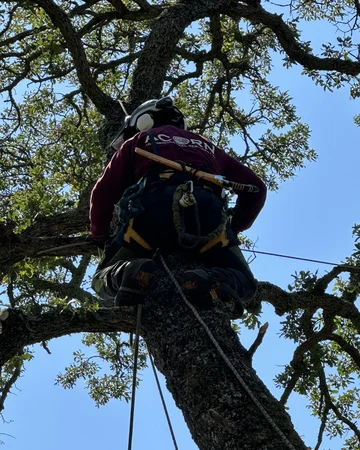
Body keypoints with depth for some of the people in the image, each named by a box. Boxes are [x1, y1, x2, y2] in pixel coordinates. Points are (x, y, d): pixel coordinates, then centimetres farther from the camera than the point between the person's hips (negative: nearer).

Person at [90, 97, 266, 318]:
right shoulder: (207, 146, 40)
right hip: (205, 208, 1)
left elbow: (104, 192, 21)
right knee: (244, 283, 16)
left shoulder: (137, 141, 32)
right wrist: (235, 228, 39)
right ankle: (214, 282, -22)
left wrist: (100, 237, 34)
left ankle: (133, 273, -21)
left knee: (104, 280, 17)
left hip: (153, 205, -1)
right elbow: (255, 187, 30)